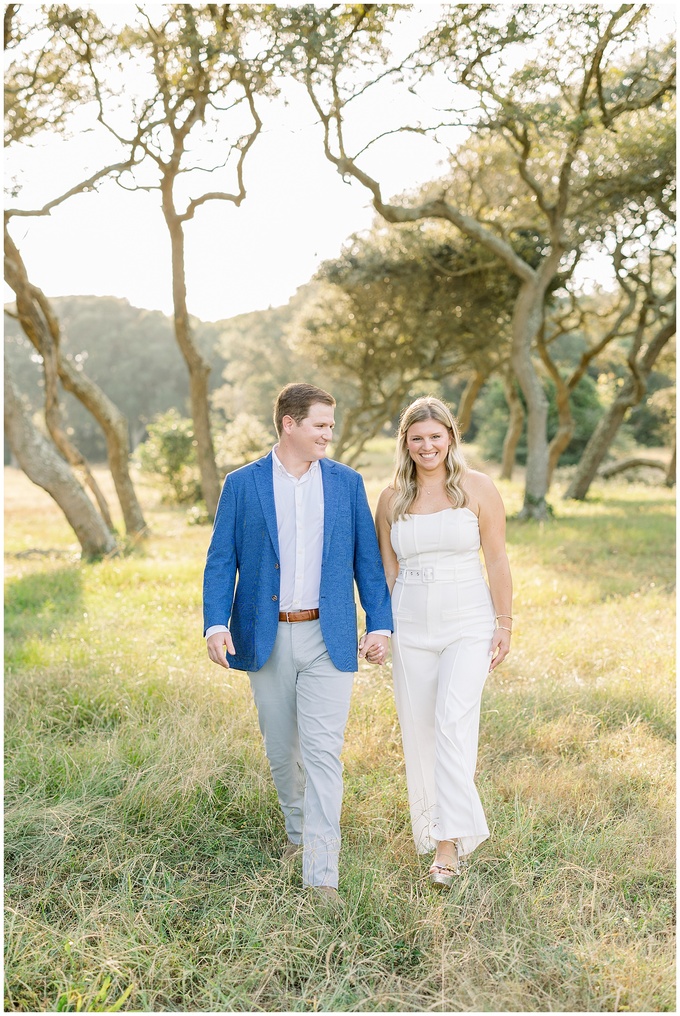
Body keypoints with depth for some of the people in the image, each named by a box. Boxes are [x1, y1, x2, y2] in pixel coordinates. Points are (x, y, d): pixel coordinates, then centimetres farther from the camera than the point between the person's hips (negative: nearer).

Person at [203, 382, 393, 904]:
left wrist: (380, 624, -3)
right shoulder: (242, 484, 0)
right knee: (281, 749, 15)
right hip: (266, 639, 1)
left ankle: (322, 873, -3)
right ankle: (298, 829, 40)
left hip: (328, 637, -1)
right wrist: (216, 624, -14)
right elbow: (221, 560, -1)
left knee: (323, 752, -8)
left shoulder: (347, 483, 4)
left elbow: (368, 559, 5)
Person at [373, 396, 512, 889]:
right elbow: (386, 569, 11)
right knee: (418, 729, 8)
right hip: (410, 627, 3)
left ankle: (451, 840, -13)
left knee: (454, 721, -17)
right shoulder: (392, 498, 5)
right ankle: (429, 827, 25)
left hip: (468, 624, -3)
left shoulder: (478, 488, -2)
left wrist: (504, 623, -3)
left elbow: (497, 559, 0)